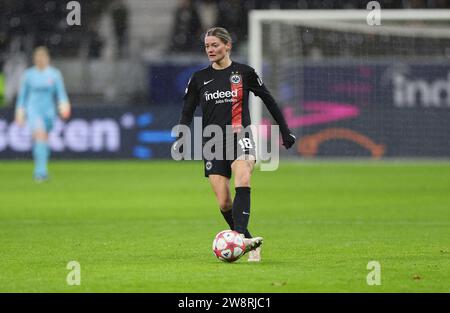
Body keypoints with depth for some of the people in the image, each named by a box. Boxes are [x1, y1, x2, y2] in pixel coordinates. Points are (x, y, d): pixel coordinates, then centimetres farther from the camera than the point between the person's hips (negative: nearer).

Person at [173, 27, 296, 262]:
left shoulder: (244, 73, 2)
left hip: (240, 136, -3)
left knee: (242, 181, -31)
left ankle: (240, 236, -43)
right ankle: (250, 245, 11)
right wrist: (181, 138, -7)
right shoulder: (199, 78, 8)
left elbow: (268, 100, 11)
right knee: (223, 203, -5)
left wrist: (285, 132, 13)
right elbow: (187, 112, 12)